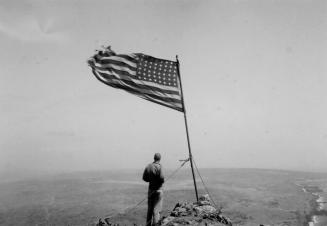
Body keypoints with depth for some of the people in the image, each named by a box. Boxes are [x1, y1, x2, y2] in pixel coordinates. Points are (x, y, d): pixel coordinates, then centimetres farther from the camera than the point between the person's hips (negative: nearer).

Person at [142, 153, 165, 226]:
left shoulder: (148, 166, 0)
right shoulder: (159, 167, -17)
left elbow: (144, 178, 5)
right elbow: (162, 179, -22)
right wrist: (163, 180, -1)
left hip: (150, 189, 6)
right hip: (158, 190, -6)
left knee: (150, 208, 16)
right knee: (156, 208, 1)